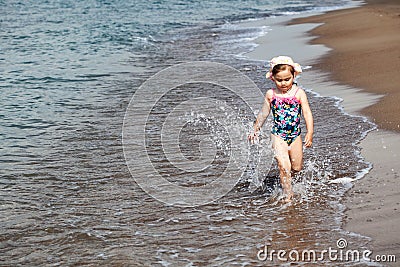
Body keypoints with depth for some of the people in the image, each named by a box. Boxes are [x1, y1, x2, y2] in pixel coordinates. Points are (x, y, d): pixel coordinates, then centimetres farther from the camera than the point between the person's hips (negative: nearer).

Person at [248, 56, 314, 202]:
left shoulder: (299, 93, -8)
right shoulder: (271, 94, -4)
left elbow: (307, 113, -11)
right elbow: (264, 113, 10)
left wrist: (310, 133, -21)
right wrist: (255, 130, 16)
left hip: (295, 135, 1)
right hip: (278, 135, -1)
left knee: (297, 167, 11)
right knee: (284, 166, -12)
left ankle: (285, 176, 44)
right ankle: (288, 194, 2)